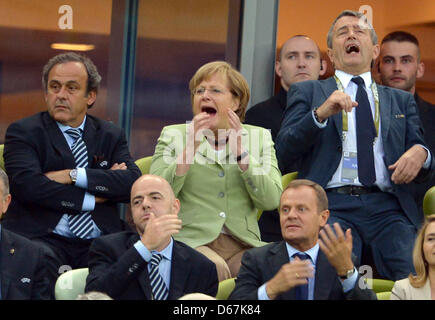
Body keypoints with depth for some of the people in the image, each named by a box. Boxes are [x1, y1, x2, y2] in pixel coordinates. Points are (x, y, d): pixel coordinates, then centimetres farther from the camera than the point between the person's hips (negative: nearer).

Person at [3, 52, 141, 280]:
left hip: (99, 243, 3)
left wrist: (73, 175, -9)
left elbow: (134, 184, 0)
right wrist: (93, 198, -5)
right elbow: (28, 185, -11)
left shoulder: (111, 135, 18)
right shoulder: (23, 132, 8)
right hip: (44, 239, -3)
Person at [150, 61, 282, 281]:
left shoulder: (259, 137, 14)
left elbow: (271, 201, 0)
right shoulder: (173, 135, 10)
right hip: (192, 240, -2)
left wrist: (240, 152, -7)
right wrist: (190, 149, -9)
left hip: (242, 245, 2)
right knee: (215, 269, -35)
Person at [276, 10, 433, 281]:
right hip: (333, 204, -2)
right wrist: (321, 113, -12)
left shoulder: (401, 100, 27)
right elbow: (284, 150, 5)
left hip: (387, 208, 2)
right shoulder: (307, 92, 19)